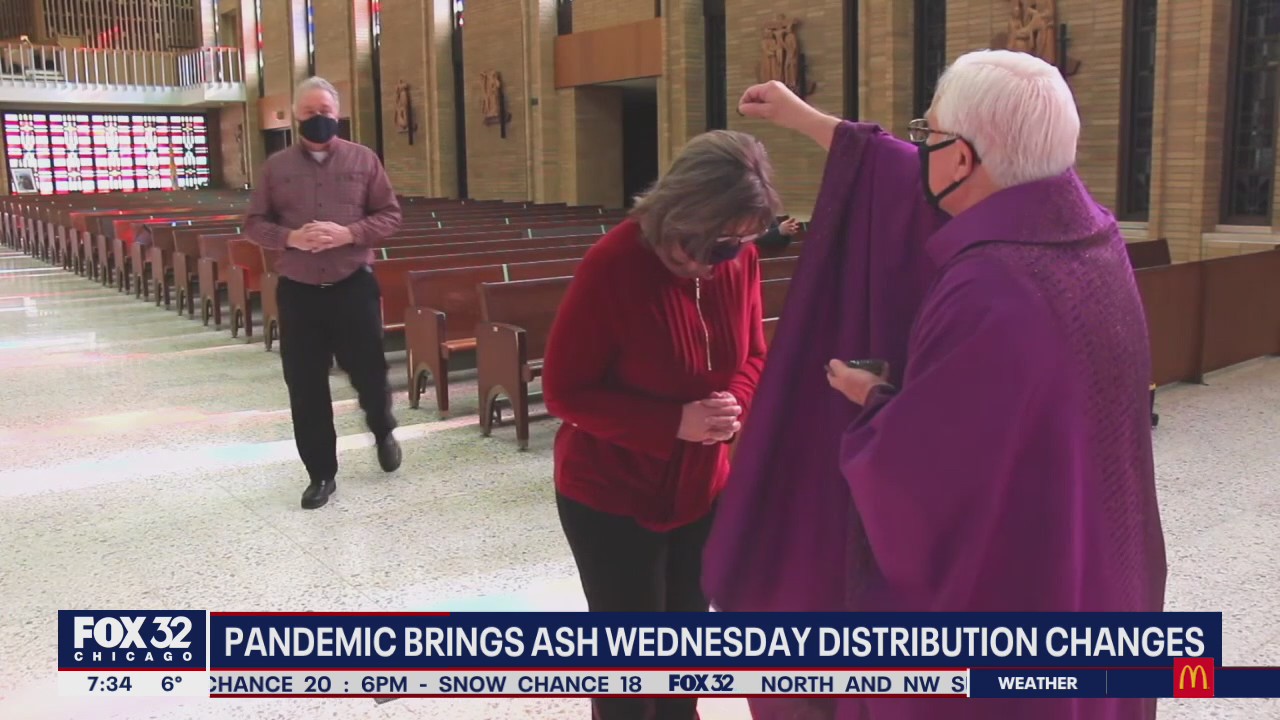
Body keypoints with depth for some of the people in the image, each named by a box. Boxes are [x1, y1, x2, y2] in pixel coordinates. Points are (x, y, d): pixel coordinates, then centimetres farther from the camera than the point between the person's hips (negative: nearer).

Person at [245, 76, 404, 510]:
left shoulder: (363, 160, 3)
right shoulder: (276, 166, 5)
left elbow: (390, 215, 1)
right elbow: (254, 223, 6)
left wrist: (348, 234, -16)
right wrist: (290, 237, -14)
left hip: (354, 286, -1)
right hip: (298, 291, 1)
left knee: (367, 370, 7)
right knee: (305, 386, 4)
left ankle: (383, 431, 40)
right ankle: (321, 473, 17)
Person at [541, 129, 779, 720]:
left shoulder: (740, 260, -8)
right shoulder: (612, 265, -25)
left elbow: (752, 355, 6)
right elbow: (564, 390, -20)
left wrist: (735, 402, -17)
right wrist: (673, 423, -28)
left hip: (700, 487, 6)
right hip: (609, 494, -5)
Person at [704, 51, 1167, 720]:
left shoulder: (988, 296, -32)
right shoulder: (1083, 230, -4)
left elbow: (911, 488, -26)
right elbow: (931, 199, 12)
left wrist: (874, 403, -5)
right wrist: (808, 121, 21)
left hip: (995, 624, -8)